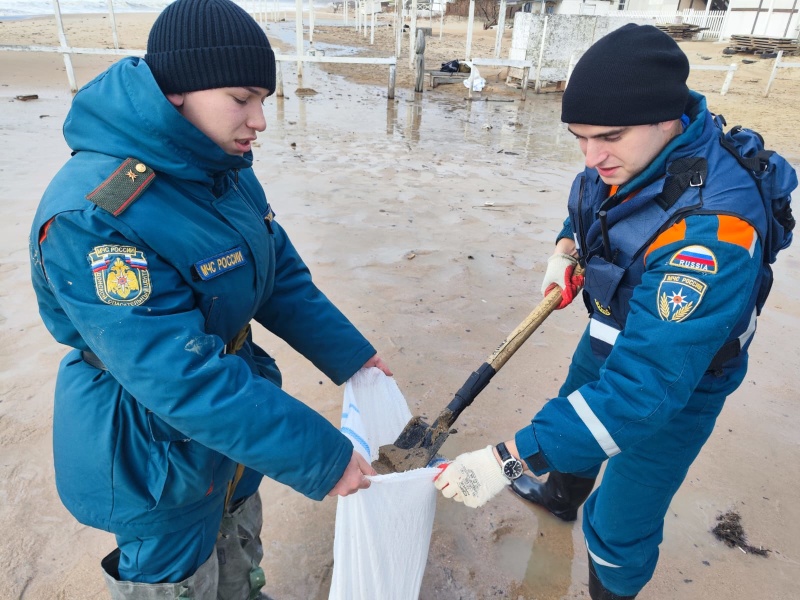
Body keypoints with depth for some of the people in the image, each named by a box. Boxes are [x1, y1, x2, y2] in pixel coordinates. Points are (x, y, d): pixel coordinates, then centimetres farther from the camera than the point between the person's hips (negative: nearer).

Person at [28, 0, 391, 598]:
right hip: (153, 457, -7)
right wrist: (321, 457, -30)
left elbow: (283, 276, 1)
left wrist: (352, 356, -3)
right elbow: (183, 378, -35)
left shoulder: (227, 171, -5)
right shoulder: (93, 218, -32)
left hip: (228, 423, 7)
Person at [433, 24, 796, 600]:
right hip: (612, 335, 8)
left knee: (619, 527, 6)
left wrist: (510, 460, -44)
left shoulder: (709, 231, -40)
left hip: (677, 379, -7)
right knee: (570, 418, 30)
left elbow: (644, 388, -43)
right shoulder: (629, 155, -15)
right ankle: (562, 495, 64)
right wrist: (566, 249, -9)